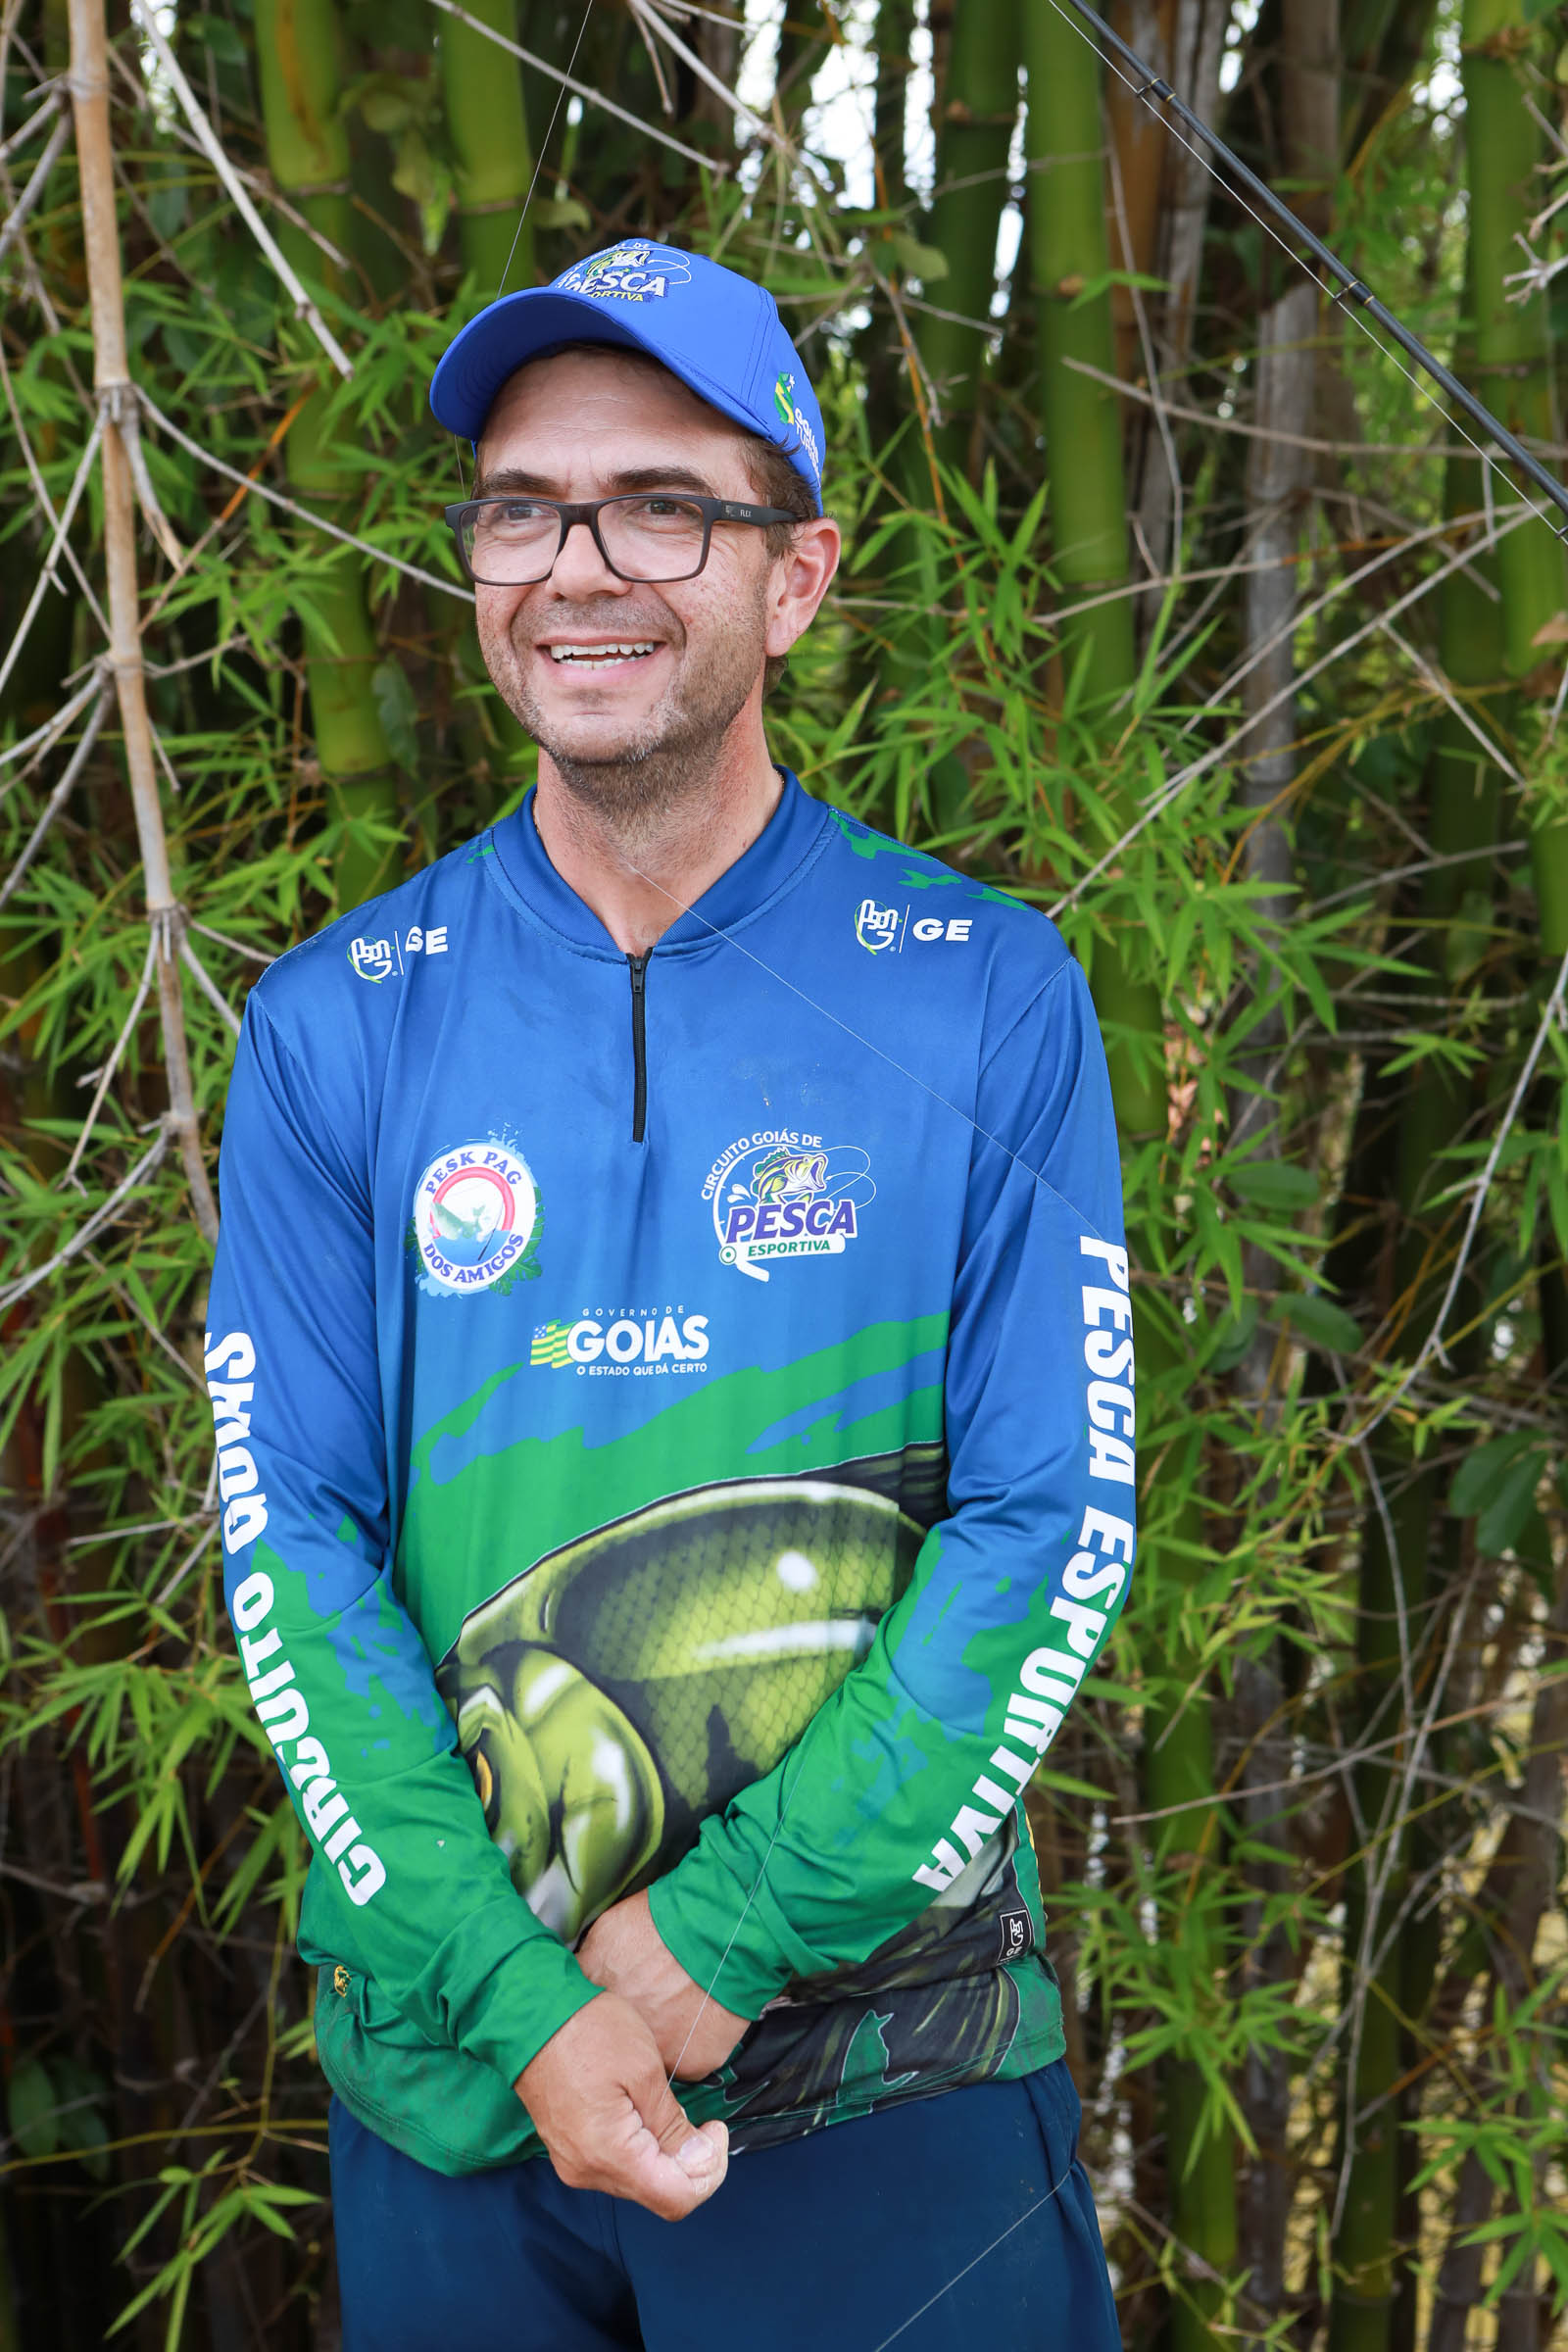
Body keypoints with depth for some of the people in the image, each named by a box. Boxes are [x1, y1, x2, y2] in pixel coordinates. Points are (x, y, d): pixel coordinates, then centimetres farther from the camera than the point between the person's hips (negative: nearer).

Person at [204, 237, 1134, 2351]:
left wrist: (720, 1939, -15)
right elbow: (288, 1547, -3)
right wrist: (516, 1999, -15)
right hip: (448, 2077, 1)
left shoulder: (989, 1000, -2)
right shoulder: (337, 1025, 1)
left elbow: (1054, 1525, -7)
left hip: (889, 2079, -1)